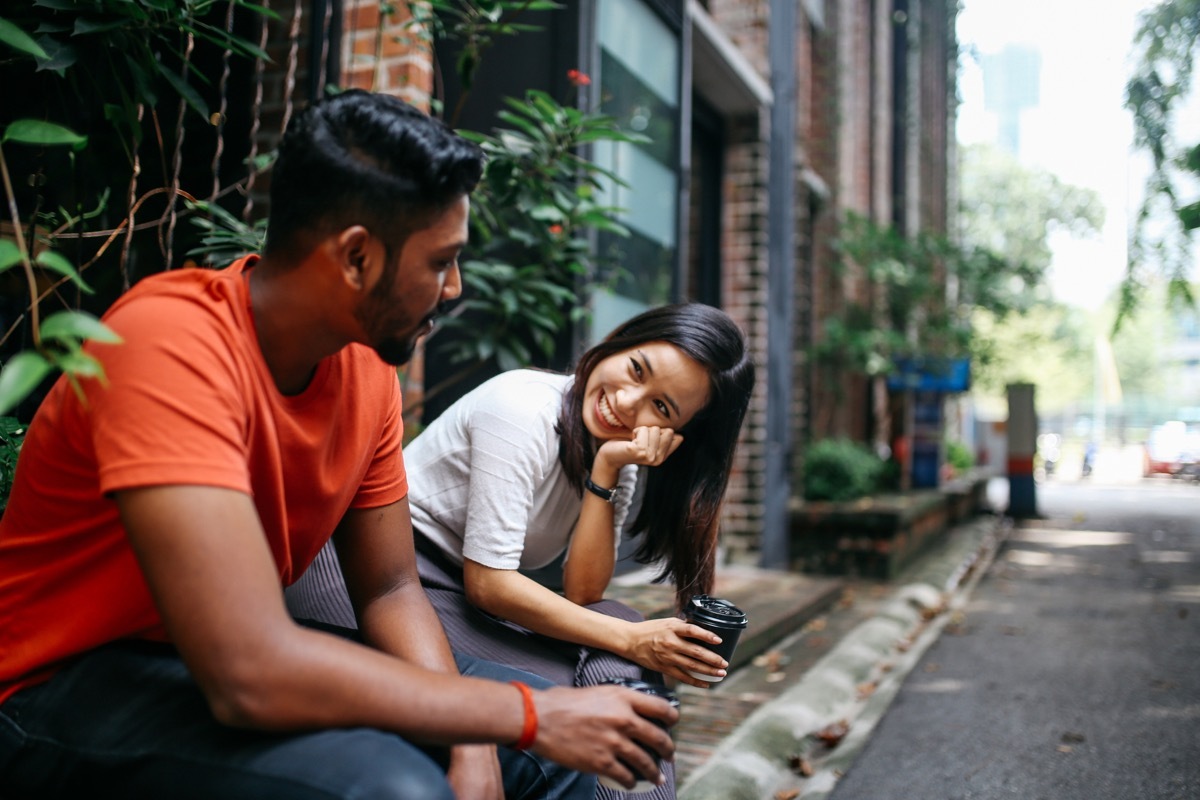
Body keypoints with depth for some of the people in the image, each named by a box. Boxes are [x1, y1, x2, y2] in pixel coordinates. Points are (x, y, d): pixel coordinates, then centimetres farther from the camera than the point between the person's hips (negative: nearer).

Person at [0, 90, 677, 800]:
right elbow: (250, 674, -35)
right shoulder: (172, 343, -28)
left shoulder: (368, 364, -4)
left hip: (247, 653, 7)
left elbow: (390, 590, 3)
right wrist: (527, 715, -27)